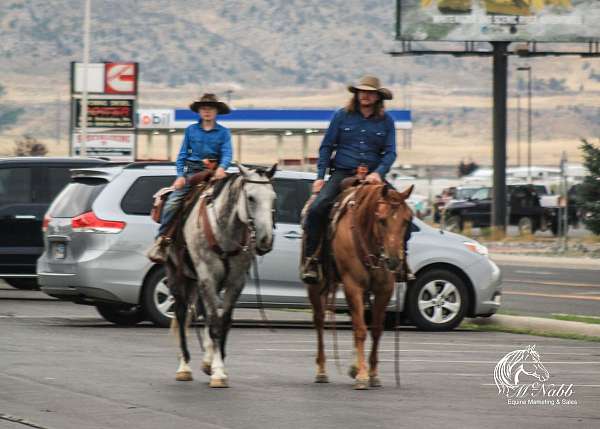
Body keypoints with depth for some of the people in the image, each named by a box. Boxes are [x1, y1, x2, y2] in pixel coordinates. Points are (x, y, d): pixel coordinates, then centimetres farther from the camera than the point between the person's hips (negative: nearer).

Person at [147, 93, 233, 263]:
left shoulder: (223, 132, 7)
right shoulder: (191, 130, 11)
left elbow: (227, 153, -5)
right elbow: (182, 155, 12)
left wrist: (222, 167, -27)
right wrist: (181, 175, -1)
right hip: (191, 172, 0)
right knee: (172, 203, -18)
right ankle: (162, 240, -18)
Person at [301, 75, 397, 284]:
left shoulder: (386, 121, 8)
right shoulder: (342, 116, 6)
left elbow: (390, 152, 3)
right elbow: (326, 147, 8)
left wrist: (378, 173, -16)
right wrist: (320, 176, 0)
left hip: (373, 177, 1)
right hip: (342, 174, -1)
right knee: (317, 208, -25)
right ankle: (310, 260, -15)